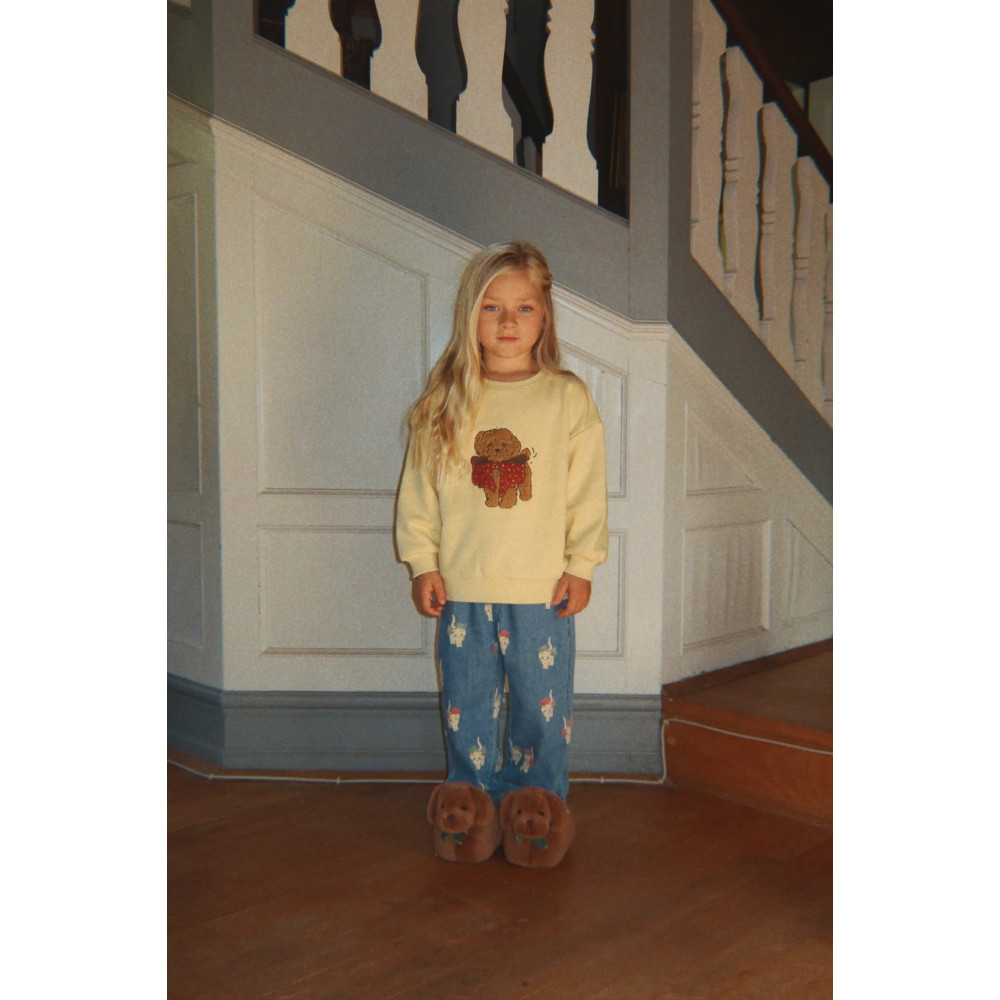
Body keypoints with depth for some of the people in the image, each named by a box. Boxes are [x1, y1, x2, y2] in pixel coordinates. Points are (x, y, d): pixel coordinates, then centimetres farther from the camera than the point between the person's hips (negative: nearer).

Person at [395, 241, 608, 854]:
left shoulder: (568, 397, -1)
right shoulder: (446, 401, 2)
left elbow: (587, 492, 0)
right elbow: (418, 489, 4)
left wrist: (581, 565, -3)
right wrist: (422, 562, 0)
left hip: (542, 588, -1)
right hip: (461, 588, 2)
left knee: (542, 707, 10)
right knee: (467, 708, 13)